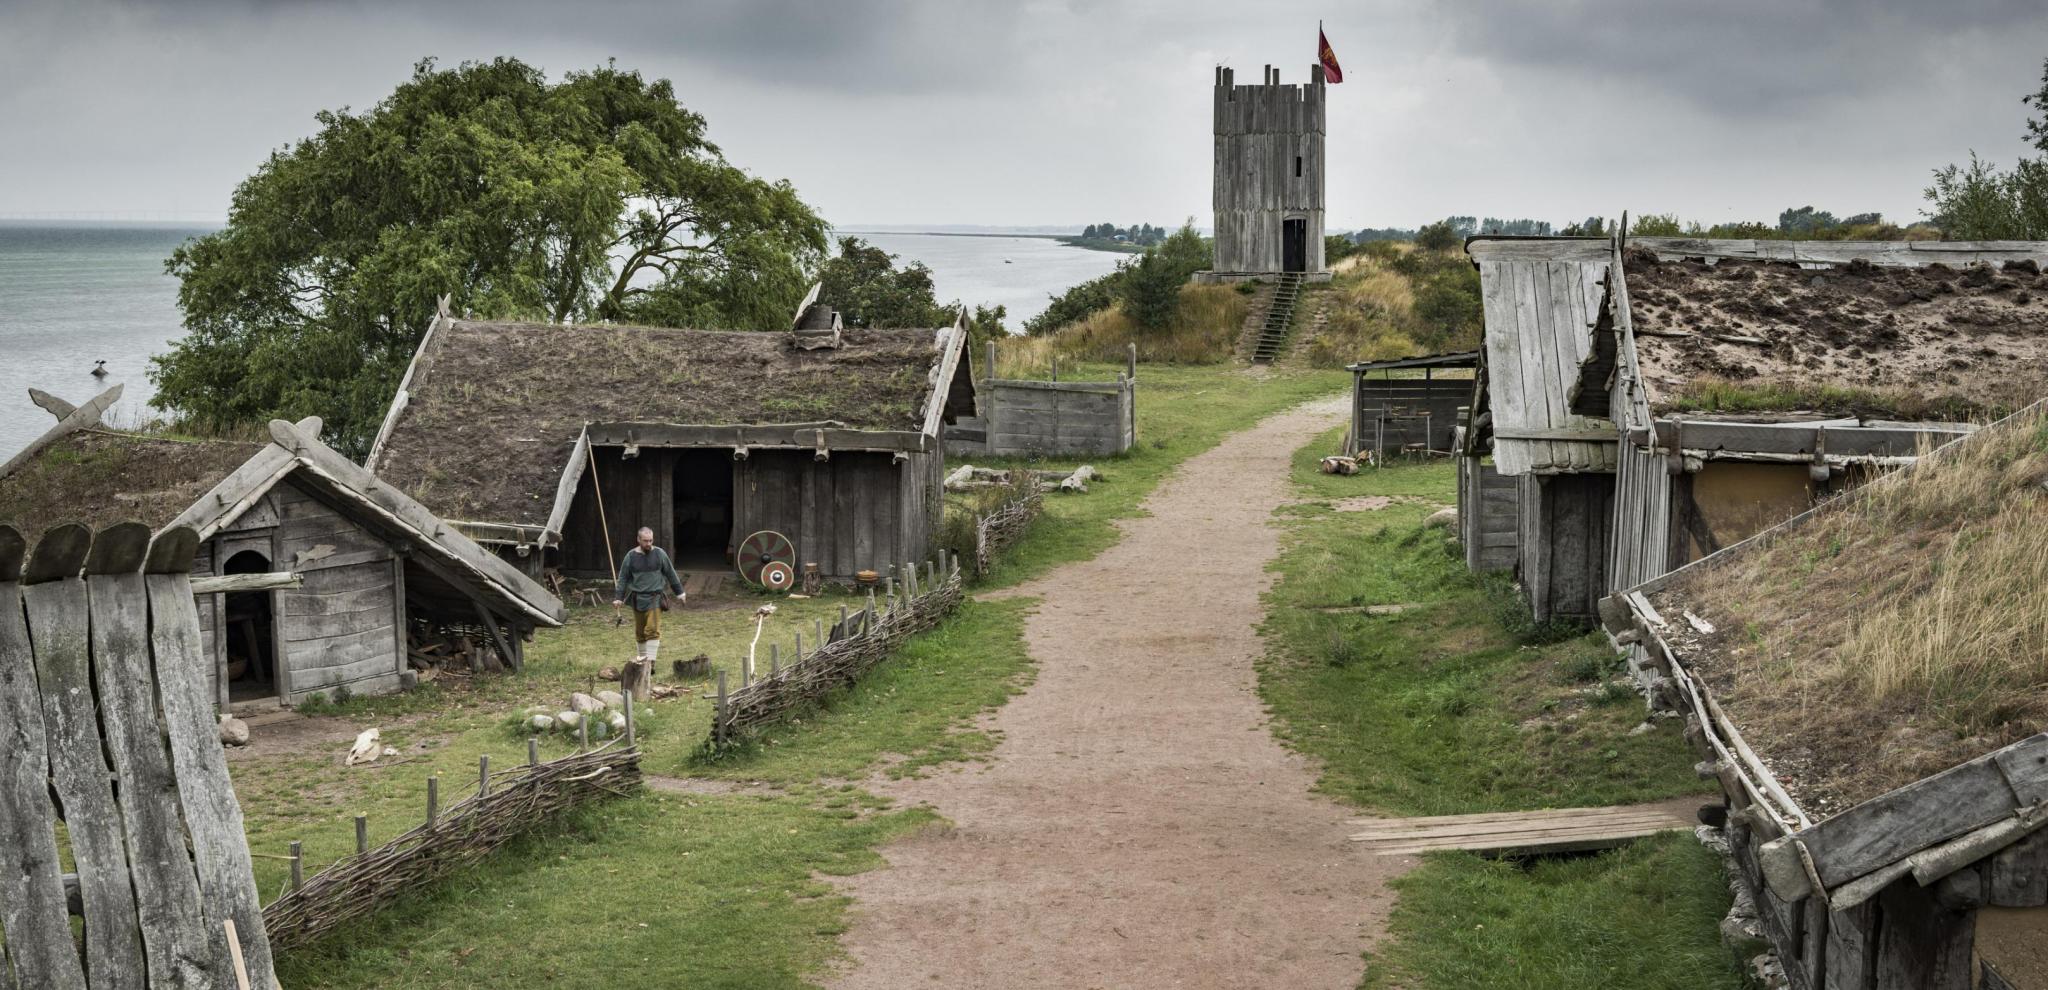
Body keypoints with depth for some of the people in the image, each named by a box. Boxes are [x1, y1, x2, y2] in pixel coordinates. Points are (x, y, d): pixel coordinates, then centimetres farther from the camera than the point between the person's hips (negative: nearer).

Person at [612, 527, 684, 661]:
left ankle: (650, 660, -14)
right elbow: (623, 578, 7)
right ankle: (641, 657, 24)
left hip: (654, 598, -2)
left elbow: (670, 574, 9)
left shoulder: (659, 554, 1)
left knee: (653, 630, -12)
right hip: (637, 598, 2)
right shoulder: (631, 556, 1)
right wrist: (618, 598, 1)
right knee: (639, 631, 8)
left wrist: (679, 592, 13)